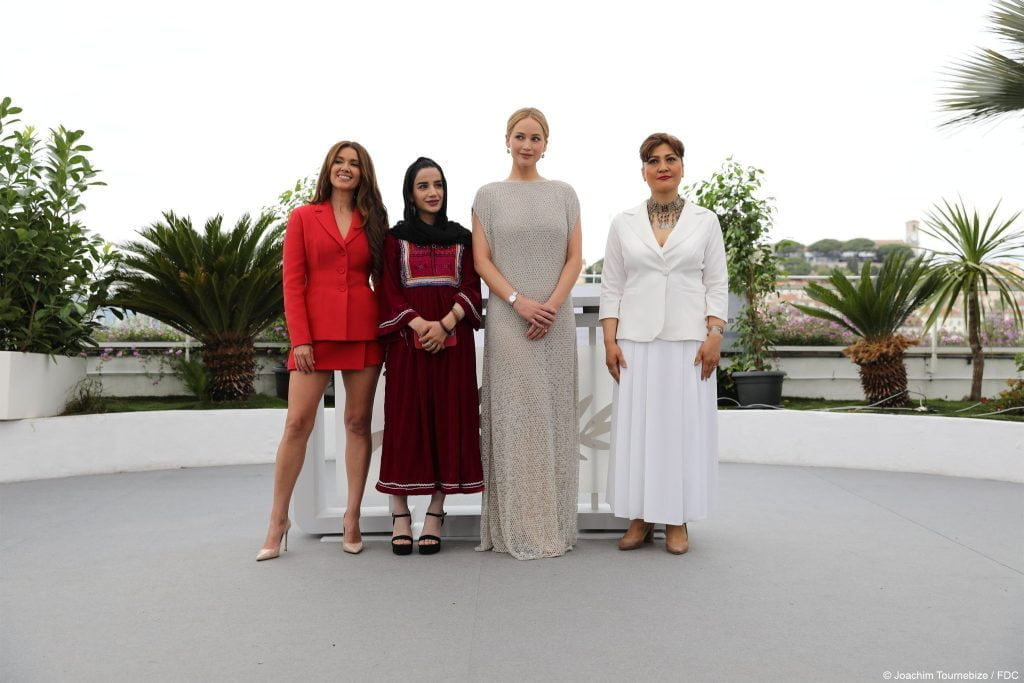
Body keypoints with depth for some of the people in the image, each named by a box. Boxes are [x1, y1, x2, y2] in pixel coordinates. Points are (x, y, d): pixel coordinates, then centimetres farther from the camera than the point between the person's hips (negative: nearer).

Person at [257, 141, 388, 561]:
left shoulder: (374, 223, 12)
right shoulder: (303, 218, 7)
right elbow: (292, 283, 1)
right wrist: (299, 339, -8)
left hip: (364, 332, 2)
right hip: (315, 332, -2)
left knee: (358, 423, 4)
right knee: (297, 423, -4)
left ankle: (352, 518, 13)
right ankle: (278, 520, 7)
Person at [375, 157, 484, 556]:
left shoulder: (462, 238, 12)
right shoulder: (395, 237, 8)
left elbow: (472, 290, 4)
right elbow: (389, 292, 0)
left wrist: (445, 323, -13)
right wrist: (419, 325, -16)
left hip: (453, 340, 2)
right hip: (407, 339, -1)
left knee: (449, 420, -1)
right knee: (405, 421, -3)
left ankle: (435, 518, 5)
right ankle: (400, 518, 3)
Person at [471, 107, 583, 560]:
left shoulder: (564, 194, 11)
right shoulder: (488, 195, 6)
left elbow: (575, 258, 5)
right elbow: (481, 260, 0)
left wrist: (552, 304, -9)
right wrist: (520, 301, -13)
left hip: (556, 318, 2)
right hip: (508, 318, -2)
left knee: (554, 415, 4)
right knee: (513, 415, -2)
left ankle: (554, 525, 13)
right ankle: (516, 526, 6)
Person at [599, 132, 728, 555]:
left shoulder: (705, 221, 6)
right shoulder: (624, 223, 7)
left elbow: (717, 285, 4)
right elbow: (611, 286, 6)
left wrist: (714, 336, -6)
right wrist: (610, 340, -2)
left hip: (688, 341, 0)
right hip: (636, 340, 1)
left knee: (684, 426, 2)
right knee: (636, 426, 2)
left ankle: (677, 521, 13)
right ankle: (641, 519, 14)